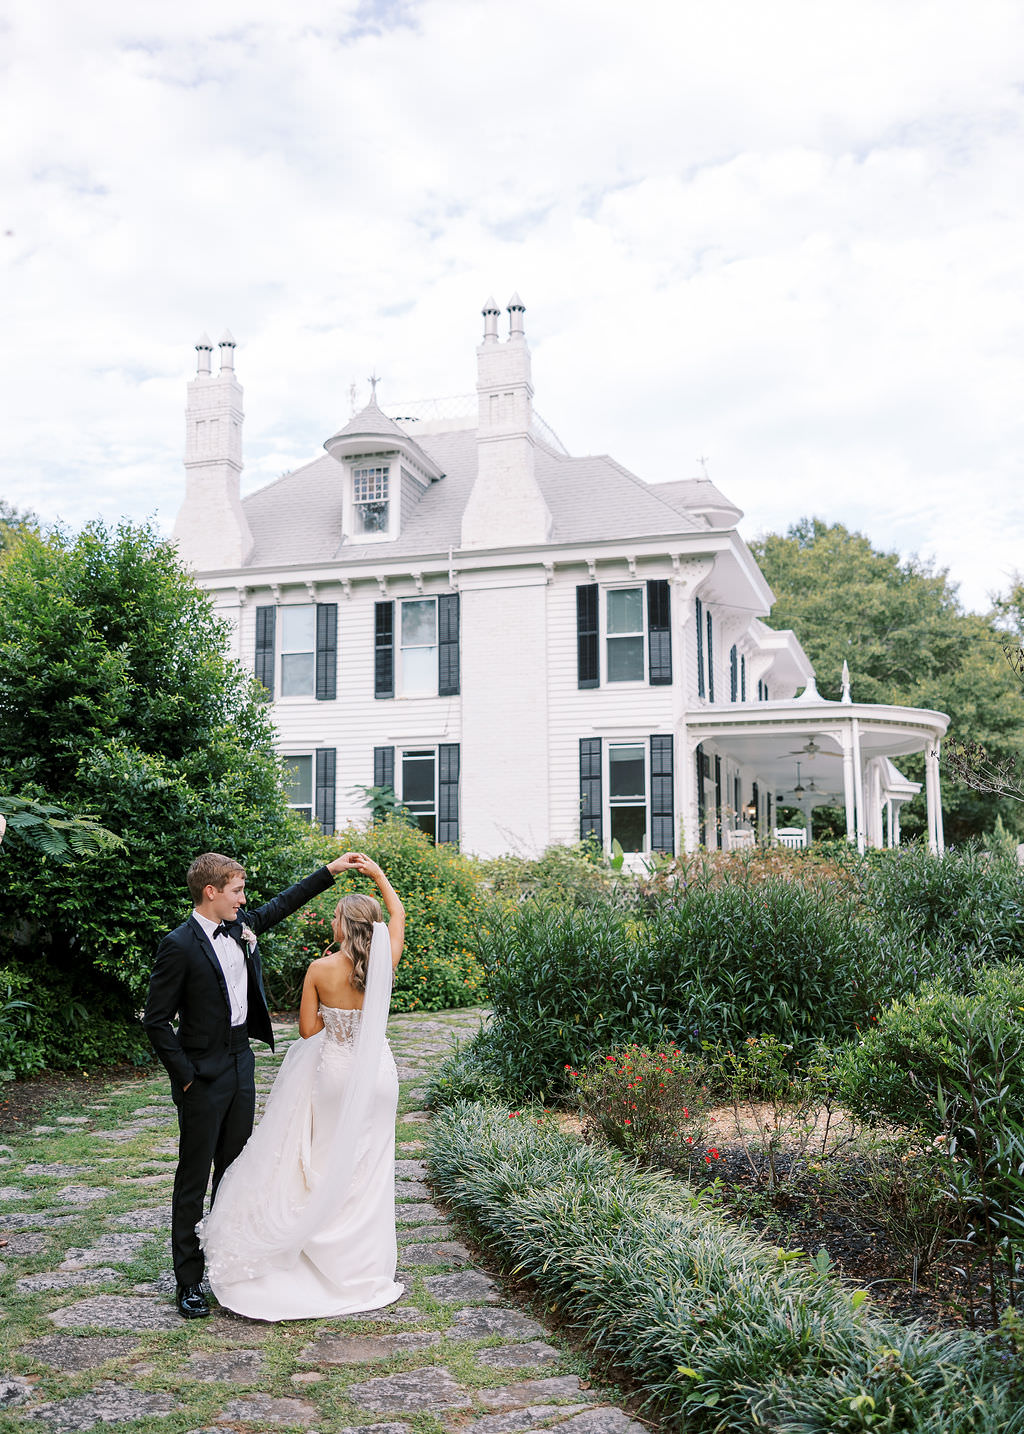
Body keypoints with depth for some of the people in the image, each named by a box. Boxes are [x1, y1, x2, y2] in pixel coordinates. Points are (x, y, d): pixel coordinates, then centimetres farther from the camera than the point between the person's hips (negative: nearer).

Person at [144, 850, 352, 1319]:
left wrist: (331, 870, 18)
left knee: (234, 1169, 15)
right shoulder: (179, 945, -18)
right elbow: (156, 1020, -15)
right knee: (194, 1177, 3)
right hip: (203, 1076, -7)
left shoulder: (241, 928, 3)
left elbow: (282, 904, 19)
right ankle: (188, 1281, 12)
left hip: (241, 1065, 7)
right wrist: (185, 1075, -14)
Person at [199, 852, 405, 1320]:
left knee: (330, 1166, 14)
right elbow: (398, 913, 6)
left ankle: (327, 1260, 21)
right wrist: (377, 873, 13)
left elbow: (308, 1029, -7)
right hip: (376, 1075, 1)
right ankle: (366, 1268, 19)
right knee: (370, 1170, 11)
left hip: (333, 1074, -1)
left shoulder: (320, 970, -15)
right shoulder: (383, 964, -11)